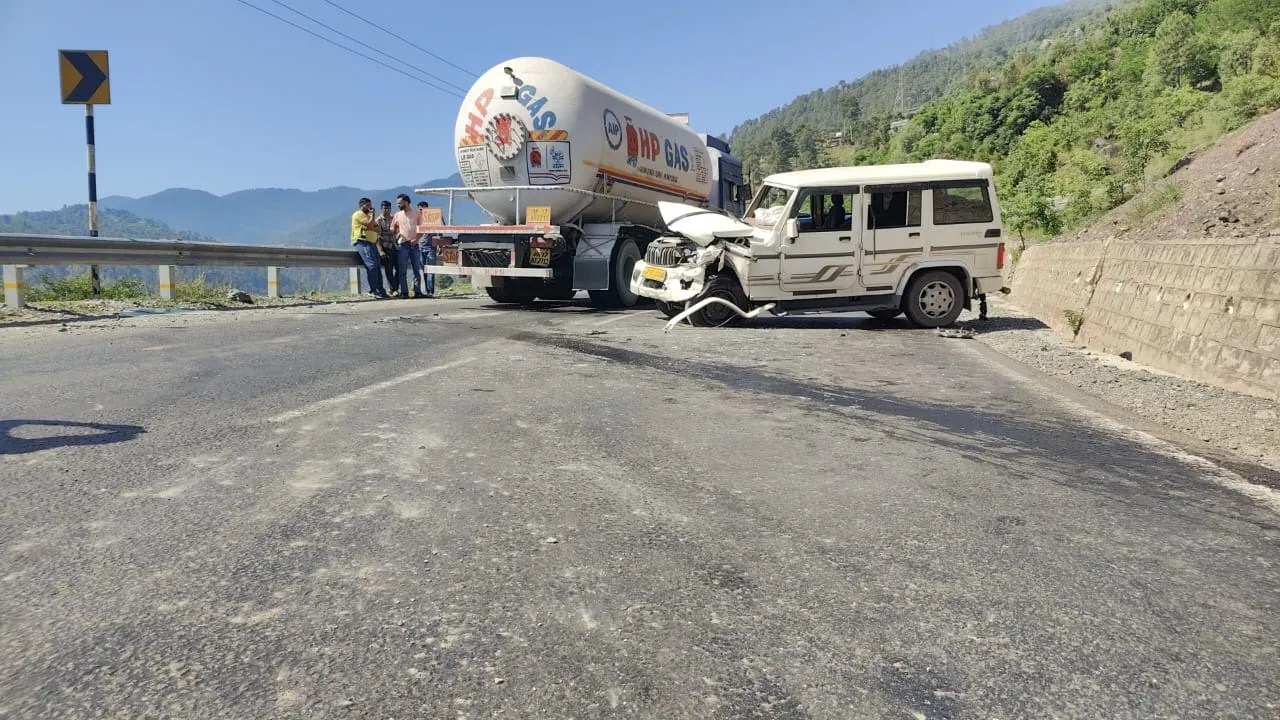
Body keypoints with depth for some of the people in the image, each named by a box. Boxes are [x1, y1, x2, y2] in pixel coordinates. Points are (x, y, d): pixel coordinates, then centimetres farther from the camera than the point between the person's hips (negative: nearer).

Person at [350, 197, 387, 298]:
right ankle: (373, 290, -20)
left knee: (378, 267, 3)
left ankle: (380, 289, 4)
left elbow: (377, 228, 16)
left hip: (372, 243, 9)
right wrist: (372, 214, -3)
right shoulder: (358, 214, -2)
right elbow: (370, 224, -16)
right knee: (372, 266, -19)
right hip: (362, 242, -9)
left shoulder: (367, 215, 28)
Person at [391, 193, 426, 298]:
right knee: (402, 271, -2)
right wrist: (394, 242, 0)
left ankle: (417, 292, 5)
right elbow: (392, 230, 13)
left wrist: (416, 239, -8)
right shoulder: (397, 215, 9)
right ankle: (404, 292, 1)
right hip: (402, 245, 0)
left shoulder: (416, 213, 5)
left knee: (417, 270, 1)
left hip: (414, 244, 0)